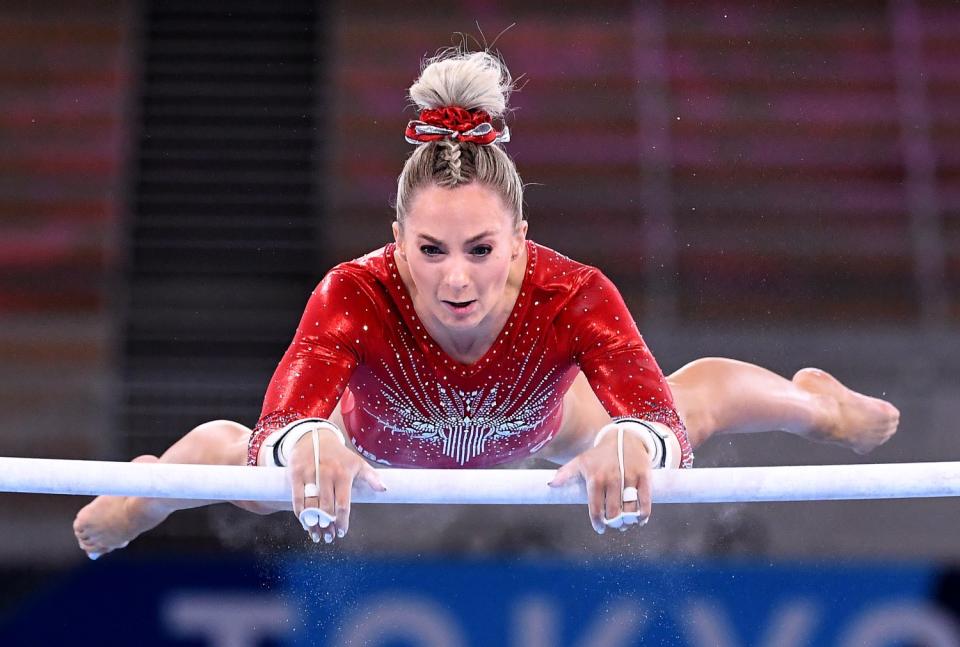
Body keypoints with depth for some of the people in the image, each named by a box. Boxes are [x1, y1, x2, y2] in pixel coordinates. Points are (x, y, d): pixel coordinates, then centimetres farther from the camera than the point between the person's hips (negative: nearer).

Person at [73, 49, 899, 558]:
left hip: (533, 431, 1)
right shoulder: (355, 294, -46)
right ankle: (145, 492, 54)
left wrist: (632, 442, -82)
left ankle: (816, 400, 59)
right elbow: (275, 429, -59)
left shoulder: (575, 295, -45)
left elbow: (664, 422, -57)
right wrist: (303, 446, -84)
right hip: (379, 443, -1)